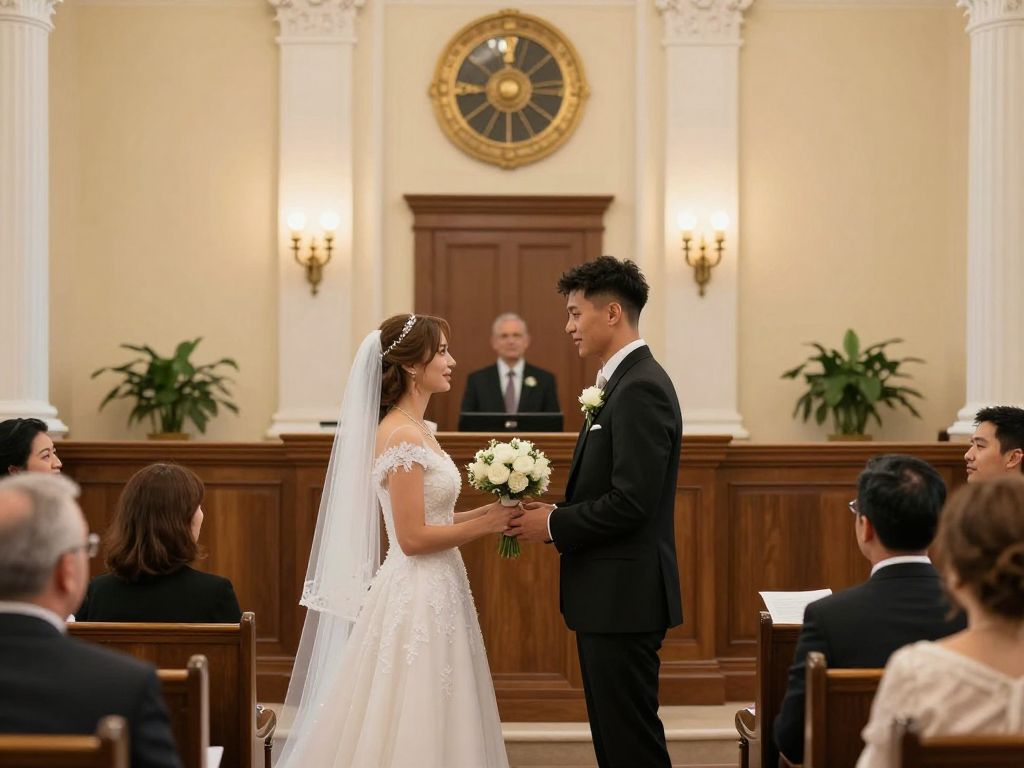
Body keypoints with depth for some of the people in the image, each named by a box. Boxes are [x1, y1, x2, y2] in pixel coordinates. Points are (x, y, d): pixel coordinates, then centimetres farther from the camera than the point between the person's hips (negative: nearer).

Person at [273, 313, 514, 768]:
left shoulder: (415, 430, 12)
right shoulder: (401, 436, -17)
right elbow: (412, 538, -20)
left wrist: (484, 513, 5)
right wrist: (485, 526, -12)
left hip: (433, 594, 10)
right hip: (417, 599, -10)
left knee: (428, 724, 15)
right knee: (413, 730, -1)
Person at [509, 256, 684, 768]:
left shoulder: (641, 388, -17)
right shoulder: (624, 381, 15)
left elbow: (631, 502, -24)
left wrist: (554, 525, -13)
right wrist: (554, 513, 4)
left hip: (623, 595, -10)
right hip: (609, 596, 10)